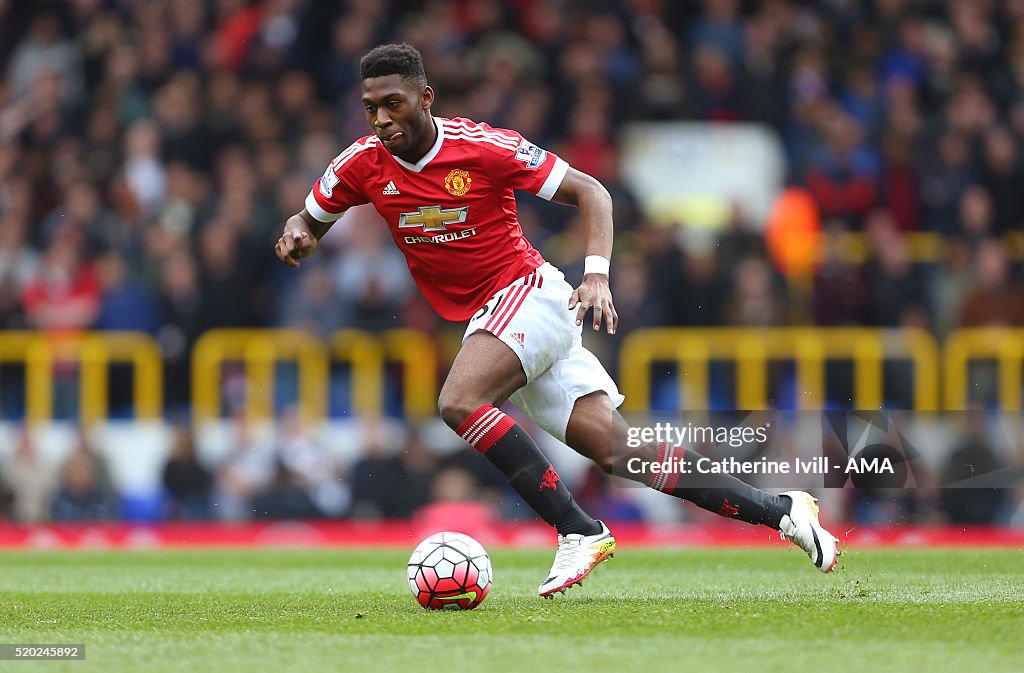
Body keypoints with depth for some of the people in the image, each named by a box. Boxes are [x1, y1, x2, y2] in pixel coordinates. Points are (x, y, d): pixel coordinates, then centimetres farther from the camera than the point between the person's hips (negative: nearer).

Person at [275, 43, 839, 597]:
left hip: (530, 293, -5)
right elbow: (312, 220, 15)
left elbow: (587, 191, -7)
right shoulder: (363, 164, -1)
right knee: (619, 452, -2)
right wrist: (297, 232, -9)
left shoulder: (481, 146, -14)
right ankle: (780, 510, 6)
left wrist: (596, 274, -20)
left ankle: (579, 532, -25)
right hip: (484, 320, 5)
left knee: (459, 402, -30)